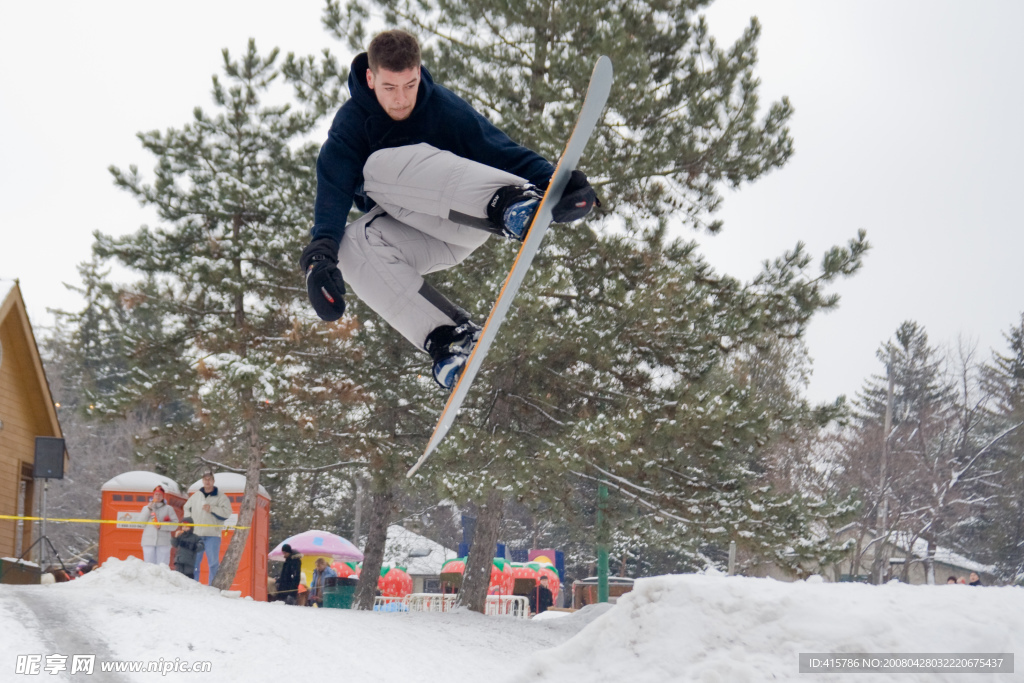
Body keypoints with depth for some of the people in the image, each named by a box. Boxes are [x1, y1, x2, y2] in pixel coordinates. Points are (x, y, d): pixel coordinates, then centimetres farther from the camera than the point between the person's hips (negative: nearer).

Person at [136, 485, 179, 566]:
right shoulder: (146, 508, 18)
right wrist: (148, 509, -2)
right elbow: (140, 522, 4)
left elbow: (175, 524, 3)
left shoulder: (168, 509, 13)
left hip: (163, 542, -1)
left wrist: (162, 526, -11)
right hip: (148, 541, 1)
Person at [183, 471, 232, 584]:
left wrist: (211, 508, -19)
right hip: (196, 534, 4)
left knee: (213, 563, -5)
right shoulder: (195, 496, 14)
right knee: (194, 562, 7)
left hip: (212, 535, -4)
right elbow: (187, 508, 27)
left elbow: (227, 512, -11)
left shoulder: (220, 497, 0)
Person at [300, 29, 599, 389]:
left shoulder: (444, 107, -9)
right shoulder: (351, 123, -6)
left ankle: (511, 204, -55)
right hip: (414, 239, 3)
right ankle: (448, 336, -38)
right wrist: (321, 252, -37)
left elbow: (501, 151, -15)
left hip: (461, 218, -3)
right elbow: (333, 186, -19)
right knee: (351, 244, -31)